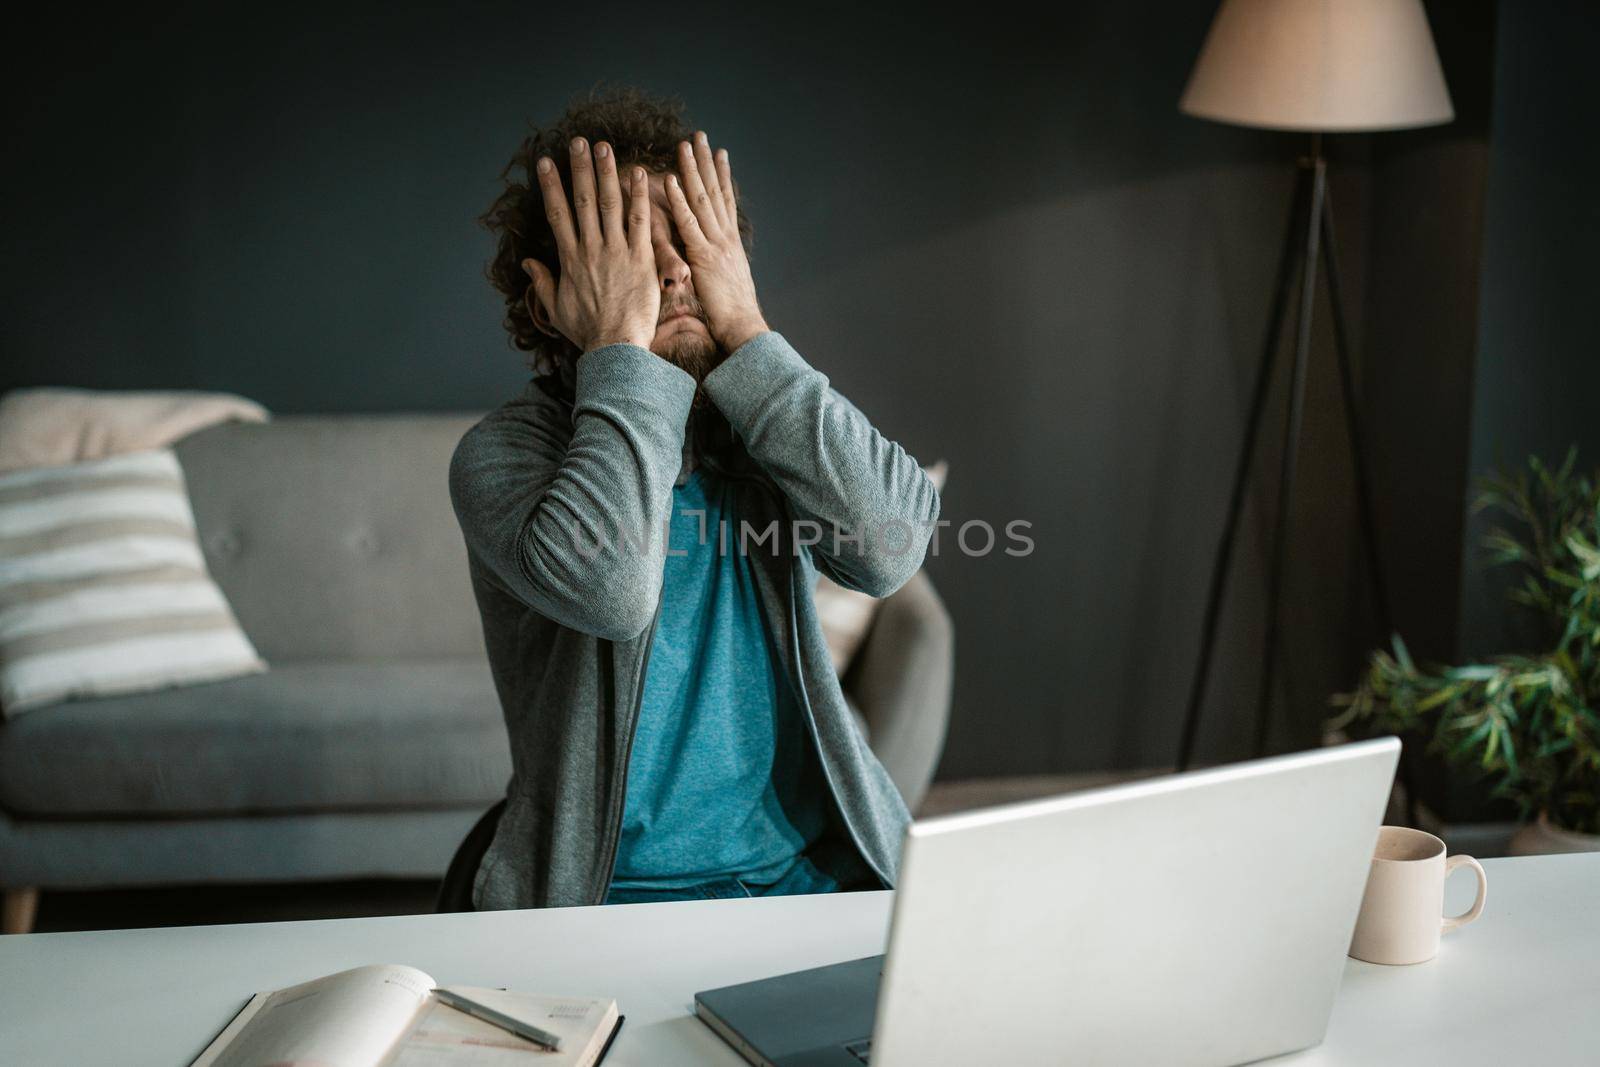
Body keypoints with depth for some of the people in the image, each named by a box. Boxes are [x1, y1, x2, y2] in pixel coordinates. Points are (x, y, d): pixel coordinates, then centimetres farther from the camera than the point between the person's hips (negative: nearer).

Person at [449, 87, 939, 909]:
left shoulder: (755, 421, 7)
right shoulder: (501, 452, -5)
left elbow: (889, 546, -13)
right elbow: (609, 589, -27)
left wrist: (745, 329, -11)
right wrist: (621, 349, -17)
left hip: (817, 874, 3)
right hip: (611, 898, -2)